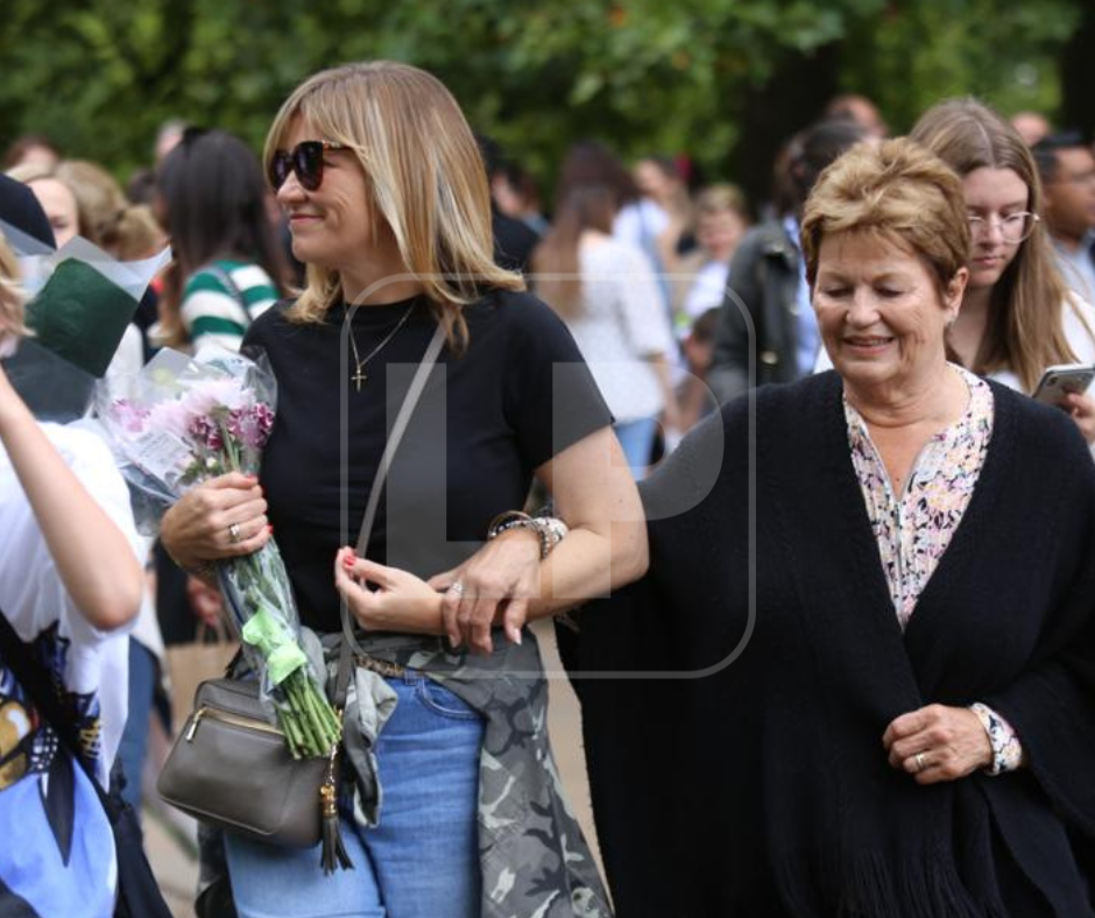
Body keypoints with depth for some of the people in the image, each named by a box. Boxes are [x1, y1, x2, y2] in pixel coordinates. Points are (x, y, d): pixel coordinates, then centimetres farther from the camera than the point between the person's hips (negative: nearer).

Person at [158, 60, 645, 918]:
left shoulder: (508, 333, -7)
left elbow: (620, 539, -7)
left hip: (453, 729, -3)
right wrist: (190, 529, -8)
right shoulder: (278, 343, 4)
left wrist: (450, 609, -19)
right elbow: (196, 523, 17)